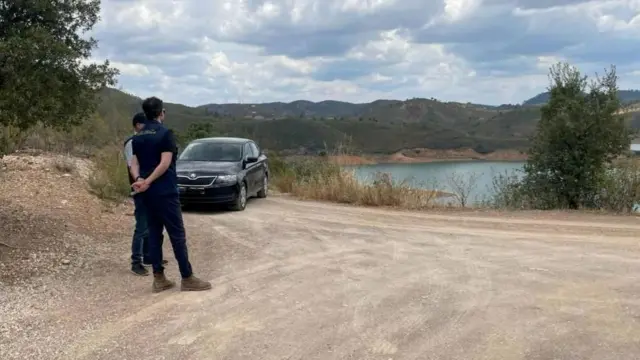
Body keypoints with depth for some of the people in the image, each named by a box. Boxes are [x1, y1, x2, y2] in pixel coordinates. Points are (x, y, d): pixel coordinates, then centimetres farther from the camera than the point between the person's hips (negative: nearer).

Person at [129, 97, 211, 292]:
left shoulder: (137, 137, 12)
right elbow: (165, 164, -18)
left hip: (148, 194, 7)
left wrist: (139, 179, -12)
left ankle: (159, 279, 12)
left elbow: (134, 163, 4)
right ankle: (187, 278, 2)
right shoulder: (166, 133, -10)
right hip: (165, 192, -7)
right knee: (177, 235, -2)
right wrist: (148, 182, -16)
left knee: (154, 234, 10)